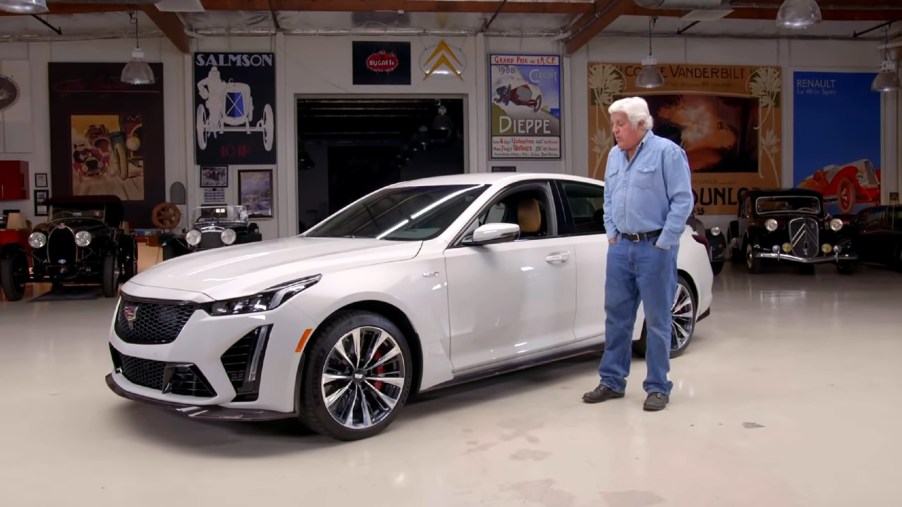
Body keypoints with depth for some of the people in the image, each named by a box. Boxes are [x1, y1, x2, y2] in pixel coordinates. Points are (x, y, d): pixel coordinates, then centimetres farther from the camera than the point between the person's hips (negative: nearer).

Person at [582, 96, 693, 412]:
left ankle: (658, 387, 12)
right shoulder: (614, 155, 12)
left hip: (654, 247, -6)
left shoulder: (666, 152, -8)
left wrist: (663, 244, -13)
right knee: (616, 316, 9)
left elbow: (683, 200, -12)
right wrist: (611, 234, 9)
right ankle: (612, 381, 20)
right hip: (621, 247, 6)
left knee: (657, 321, 2)